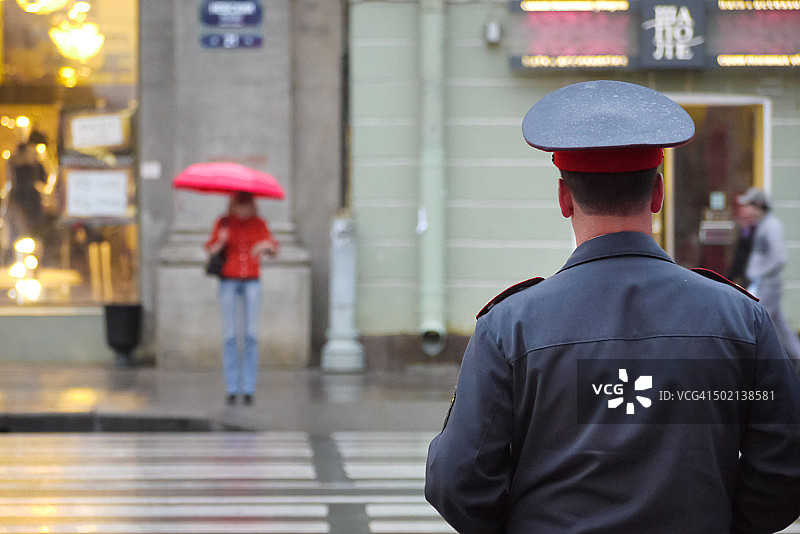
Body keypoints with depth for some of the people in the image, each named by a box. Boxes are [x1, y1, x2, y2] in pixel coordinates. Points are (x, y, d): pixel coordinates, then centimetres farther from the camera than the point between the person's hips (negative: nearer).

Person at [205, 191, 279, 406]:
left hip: (251, 283, 1)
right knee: (230, 335, -3)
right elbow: (210, 249, -5)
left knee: (251, 335, -4)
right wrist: (220, 241, -26)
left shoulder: (259, 224, 4)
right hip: (228, 282, -1)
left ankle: (249, 388, 0)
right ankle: (231, 389, 1)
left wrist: (267, 245, -24)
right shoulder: (223, 223, 0)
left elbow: (275, 249, -2)